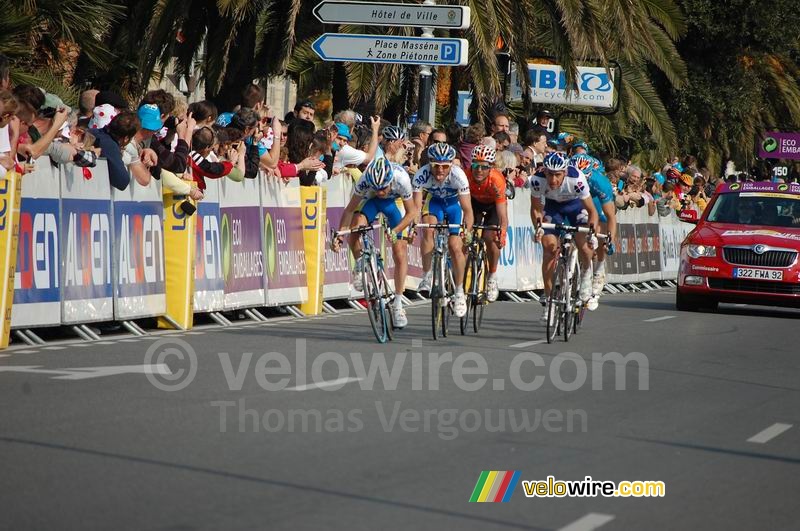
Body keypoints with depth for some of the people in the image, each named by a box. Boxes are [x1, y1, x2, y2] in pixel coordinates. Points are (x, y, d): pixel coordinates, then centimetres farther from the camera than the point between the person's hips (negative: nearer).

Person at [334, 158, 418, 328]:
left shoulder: (402, 179, -38)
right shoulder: (365, 180, -36)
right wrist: (339, 234, -33)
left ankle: (398, 304, 7)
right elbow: (350, 209, -23)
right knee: (355, 229, -31)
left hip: (395, 202, 0)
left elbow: (411, 212, -25)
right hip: (370, 201, 0)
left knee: (400, 253, -7)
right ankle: (360, 266, -3)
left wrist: (395, 231, -38)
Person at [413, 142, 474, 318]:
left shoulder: (458, 175, -35)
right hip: (435, 202, 2)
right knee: (428, 230, -29)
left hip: (455, 204, -2)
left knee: (455, 247, -13)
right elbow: (416, 206, -31)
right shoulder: (422, 175, -31)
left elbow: (467, 208, -35)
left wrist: (468, 231, -46)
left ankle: (459, 292, 5)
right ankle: (427, 276, -15)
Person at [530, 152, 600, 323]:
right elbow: (536, 208, -17)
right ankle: (548, 299, -6)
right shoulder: (537, 180, -32)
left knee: (585, 245, -20)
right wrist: (538, 227, -34)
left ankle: (586, 274, 14)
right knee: (549, 247, -15)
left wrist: (592, 231, -39)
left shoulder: (576, 179, -37)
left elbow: (591, 210, -27)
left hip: (576, 206, -1)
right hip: (553, 206, 1)